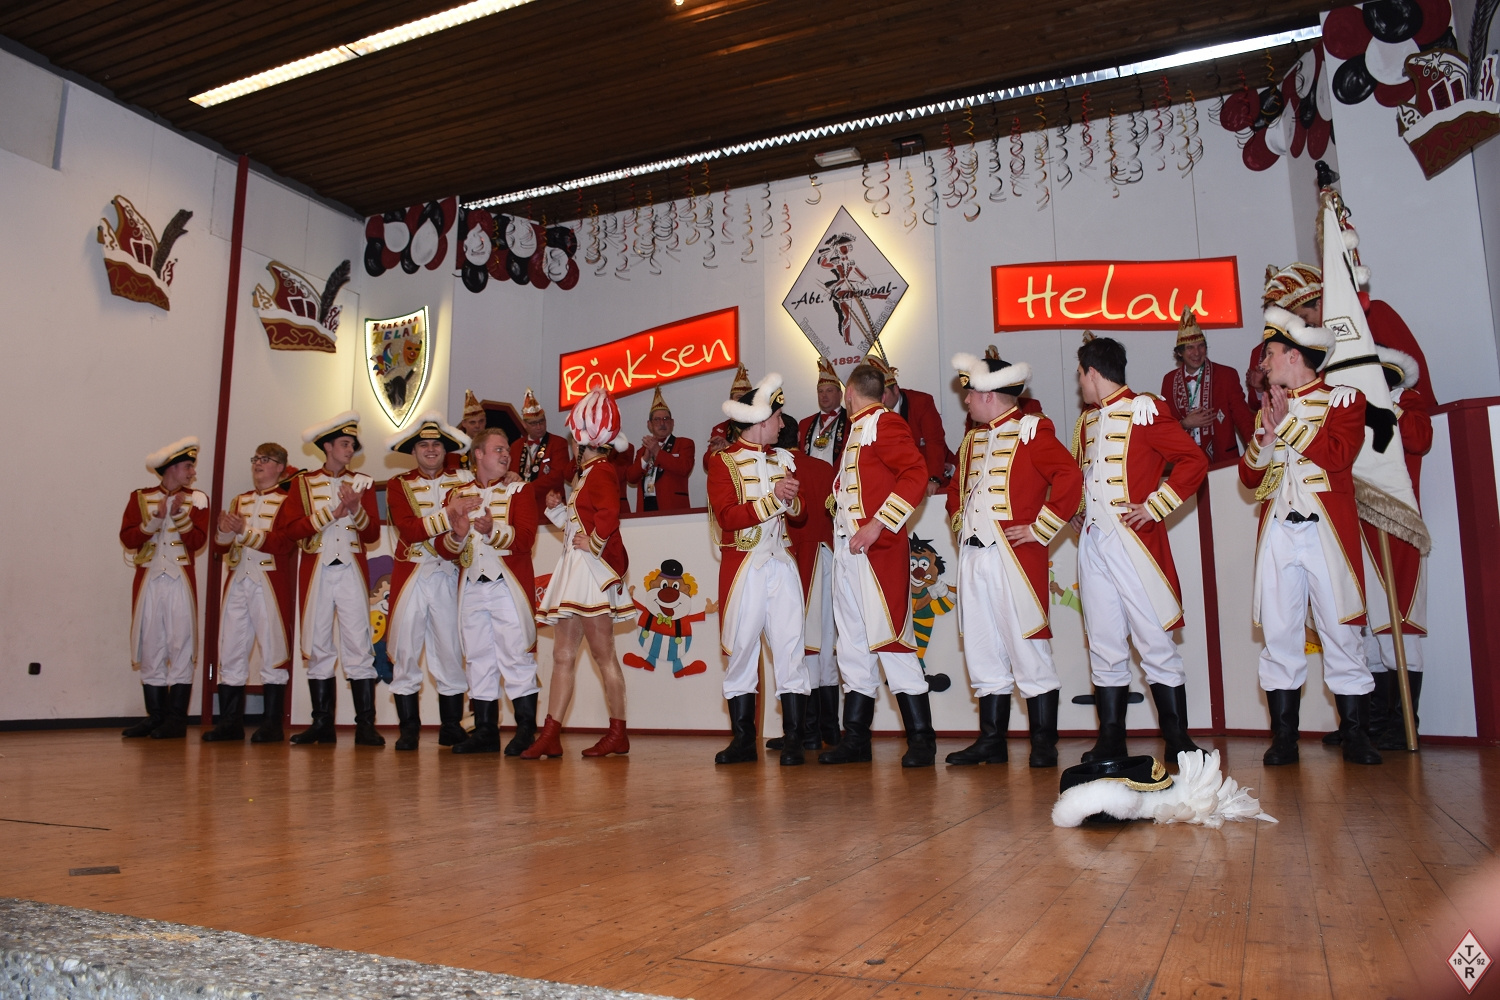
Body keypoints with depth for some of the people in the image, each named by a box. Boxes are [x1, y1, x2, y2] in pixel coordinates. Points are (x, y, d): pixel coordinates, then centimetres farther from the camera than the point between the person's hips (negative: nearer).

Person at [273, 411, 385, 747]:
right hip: (316, 572, 1)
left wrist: (356, 509, -12)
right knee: (318, 648, 3)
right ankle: (322, 724, 11)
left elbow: (373, 534, 4)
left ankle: (365, 725, -5)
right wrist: (331, 512, -10)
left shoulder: (361, 482, 11)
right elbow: (288, 528, -4)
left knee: (359, 646, -6)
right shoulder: (302, 482, 9)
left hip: (352, 571, 0)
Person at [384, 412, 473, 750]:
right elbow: (410, 530, -11)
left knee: (450, 650, 0)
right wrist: (450, 515, -22)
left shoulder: (464, 481, 8)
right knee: (405, 650, 1)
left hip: (449, 577, 0)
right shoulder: (399, 485, 5)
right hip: (410, 576, 0)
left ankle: (452, 726, 11)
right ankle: (409, 728, 11)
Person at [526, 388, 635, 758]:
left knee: (603, 655, -3)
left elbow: (610, 513, -30)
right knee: (563, 654, 8)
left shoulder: (600, 470, -12)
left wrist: (595, 543, -18)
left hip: (592, 570, -10)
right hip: (573, 571, 10)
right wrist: (557, 509, 9)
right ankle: (550, 736, 11)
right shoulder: (586, 471, 19)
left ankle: (618, 734, 6)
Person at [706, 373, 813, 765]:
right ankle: (743, 739, 12)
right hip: (743, 567, -3)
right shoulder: (724, 463, 0)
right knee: (741, 648, 2)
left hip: (781, 563, 3)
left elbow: (799, 512, 18)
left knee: (790, 648, -4)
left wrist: (792, 499, -4)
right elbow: (727, 516, -13)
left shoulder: (783, 458, 16)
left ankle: (793, 740, 0)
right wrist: (772, 499, -17)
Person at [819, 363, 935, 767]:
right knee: (853, 643, 10)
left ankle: (921, 740, 0)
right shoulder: (855, 430, 21)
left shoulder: (885, 423, -6)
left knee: (889, 640, -9)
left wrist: (878, 525, -21)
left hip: (877, 549, -9)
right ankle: (855, 737, 17)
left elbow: (917, 474, -18)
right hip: (847, 550, 9)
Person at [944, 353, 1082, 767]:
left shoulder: (1031, 431, -4)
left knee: (1026, 646, -4)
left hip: (1015, 554, -7)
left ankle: (1044, 744, 6)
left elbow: (1070, 477, -16)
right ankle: (991, 740, 18)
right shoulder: (971, 440, 18)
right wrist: (958, 516, 14)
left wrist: (1040, 529, -15)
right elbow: (956, 487, 32)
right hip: (973, 555, 8)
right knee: (983, 650, 10)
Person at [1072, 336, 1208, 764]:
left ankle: (1178, 740, 9)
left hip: (1133, 540, -7)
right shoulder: (1087, 419, 17)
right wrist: (1077, 512, 13)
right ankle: (1111, 740, 15)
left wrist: (1154, 506, -13)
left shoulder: (1144, 411, -5)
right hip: (1092, 543, 7)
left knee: (1155, 644, -2)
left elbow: (1194, 460, -10)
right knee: (1105, 647, 9)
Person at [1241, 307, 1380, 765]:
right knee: (1279, 631, 2)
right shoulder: (1268, 408, 19)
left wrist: (1289, 423, -8)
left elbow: (1338, 456, -12)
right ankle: (1283, 737, 7)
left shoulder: (1344, 398, 5)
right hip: (1277, 533, 4)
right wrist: (1265, 438, -5)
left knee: (1340, 629, -2)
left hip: (1326, 530, -4)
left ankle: (1354, 734, 8)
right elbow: (1249, 476, 13)